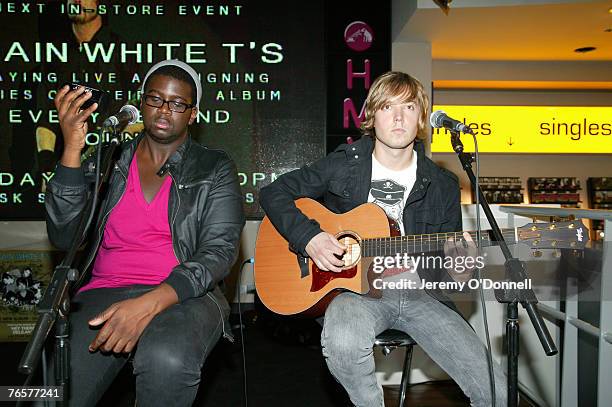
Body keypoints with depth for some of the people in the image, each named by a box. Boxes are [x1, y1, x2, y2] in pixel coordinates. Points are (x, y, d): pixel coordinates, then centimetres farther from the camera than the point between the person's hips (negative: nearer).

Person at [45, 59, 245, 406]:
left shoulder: (215, 169, 6)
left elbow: (220, 250, -6)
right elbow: (64, 237, 3)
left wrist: (150, 303, -22)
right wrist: (72, 148, -7)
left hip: (182, 296, -1)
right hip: (104, 292, 2)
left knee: (167, 361, -34)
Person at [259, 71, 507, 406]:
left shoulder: (442, 186, 6)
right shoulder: (343, 165, 2)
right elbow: (273, 193, 3)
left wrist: (455, 272, -15)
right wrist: (309, 237, -13)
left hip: (420, 293, 2)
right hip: (357, 287, -1)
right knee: (343, 343, -36)